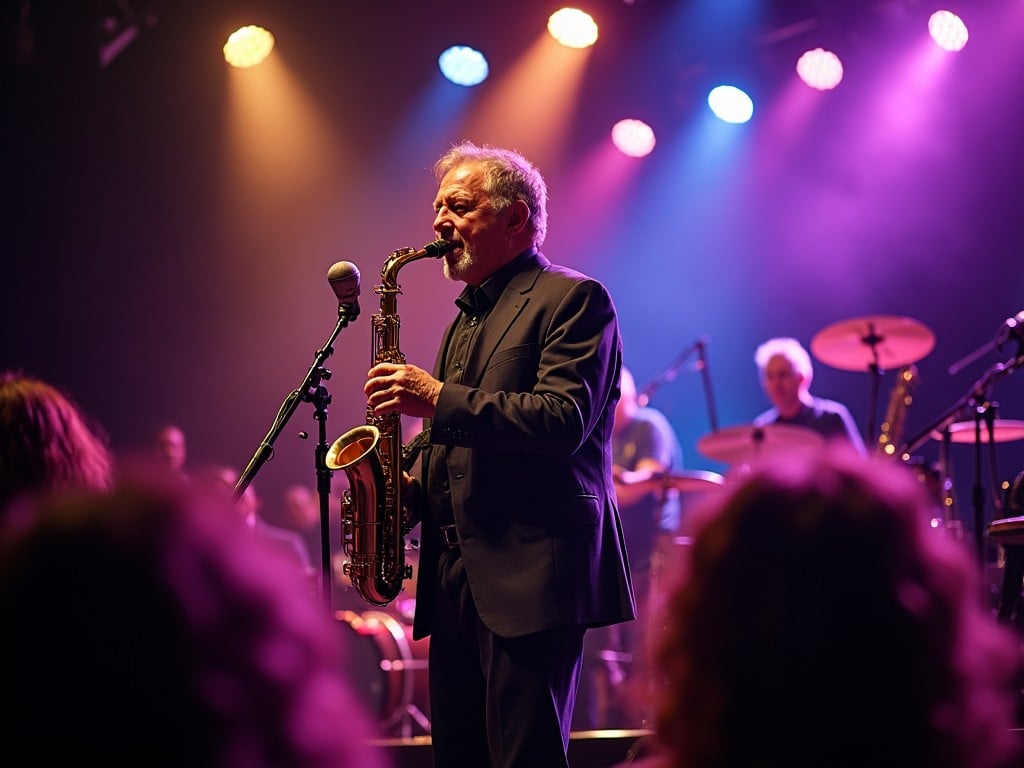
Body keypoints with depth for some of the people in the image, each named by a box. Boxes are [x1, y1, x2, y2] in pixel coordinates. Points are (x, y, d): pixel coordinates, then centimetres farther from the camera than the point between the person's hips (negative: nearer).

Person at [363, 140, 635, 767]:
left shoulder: (574, 299, -3)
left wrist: (439, 400, -20)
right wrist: (416, 490, 9)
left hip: (532, 576, -8)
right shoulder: (466, 318, 23)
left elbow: (564, 420, -18)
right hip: (457, 579, 9)